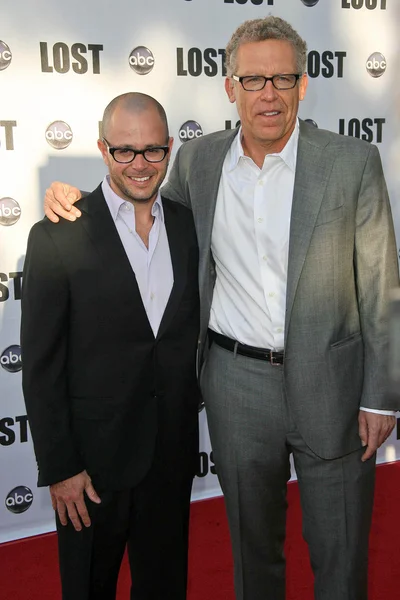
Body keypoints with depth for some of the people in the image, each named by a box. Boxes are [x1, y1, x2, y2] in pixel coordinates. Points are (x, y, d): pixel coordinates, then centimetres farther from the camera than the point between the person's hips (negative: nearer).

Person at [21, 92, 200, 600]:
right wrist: (59, 468, -10)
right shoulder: (57, 238, -13)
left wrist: (190, 409, 6)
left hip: (173, 453, 4)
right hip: (94, 458, -3)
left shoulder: (189, 225, 1)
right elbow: (41, 367, -11)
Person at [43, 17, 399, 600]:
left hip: (329, 383, -2)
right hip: (236, 382, 2)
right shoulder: (198, 160, 0)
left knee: (340, 552, 14)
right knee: (252, 541, 21)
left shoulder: (353, 162, -8)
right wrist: (74, 196, 0)